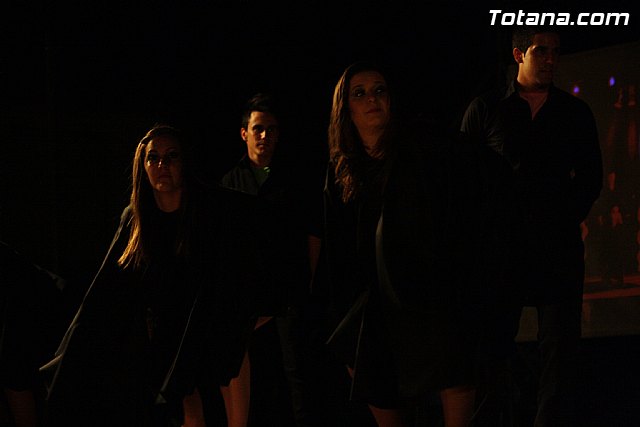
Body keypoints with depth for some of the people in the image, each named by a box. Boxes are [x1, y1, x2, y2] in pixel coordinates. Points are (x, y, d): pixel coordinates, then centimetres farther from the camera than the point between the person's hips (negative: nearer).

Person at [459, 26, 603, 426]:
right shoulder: (485, 109, 6)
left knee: (560, 350, -1)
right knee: (492, 350, 2)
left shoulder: (575, 112, 11)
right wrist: (486, 226, -2)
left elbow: (591, 179, 13)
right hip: (500, 250, -1)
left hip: (559, 248, 1)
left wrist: (566, 218, 1)